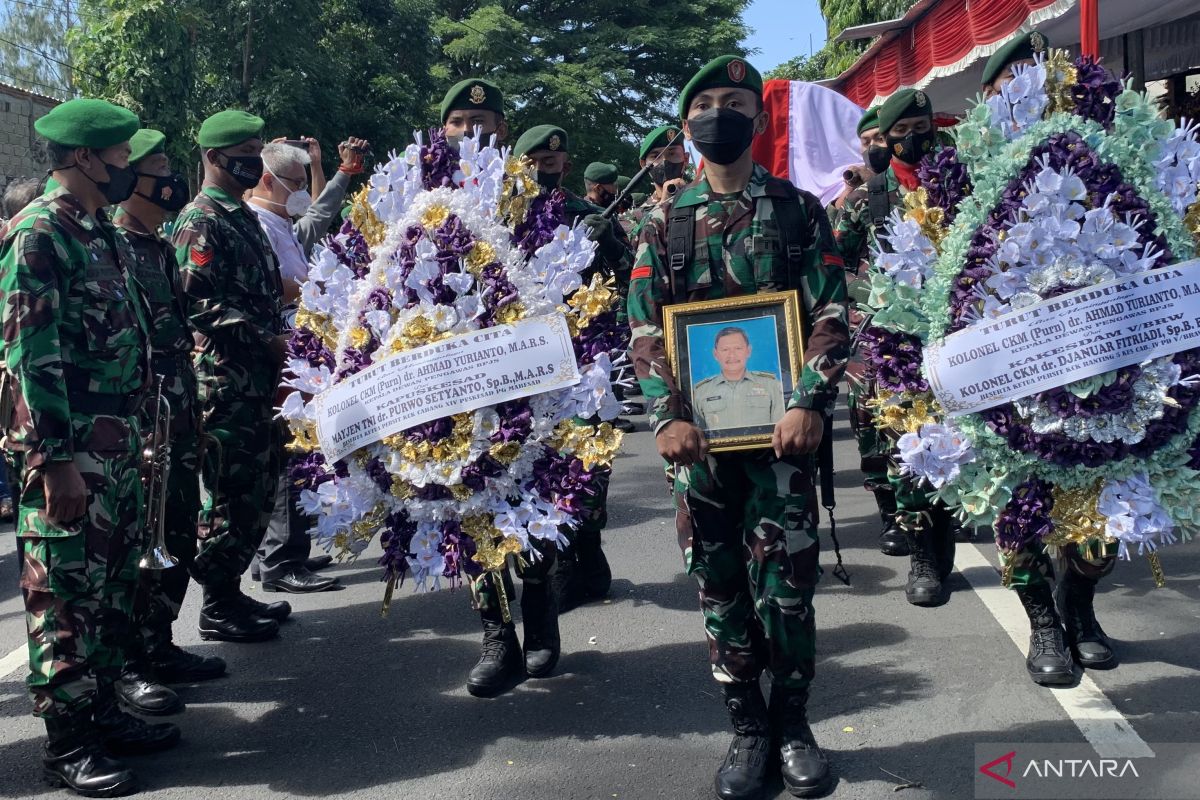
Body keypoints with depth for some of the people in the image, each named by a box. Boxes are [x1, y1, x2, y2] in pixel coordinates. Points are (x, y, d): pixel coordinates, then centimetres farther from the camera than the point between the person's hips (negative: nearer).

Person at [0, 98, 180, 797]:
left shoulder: (107, 234, 14)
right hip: (69, 446, -9)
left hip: (119, 440, 9)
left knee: (115, 584, 15)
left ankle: (103, 713, 27)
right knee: (67, 592, -1)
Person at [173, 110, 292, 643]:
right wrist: (267, 339, -18)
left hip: (257, 379, 9)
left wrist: (277, 346, 13)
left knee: (256, 491, 14)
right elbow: (200, 303, -20)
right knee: (231, 494, -4)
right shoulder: (200, 222, -11)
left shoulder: (244, 217, 18)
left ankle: (231, 592, 25)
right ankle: (218, 608, 7)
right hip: (225, 382, -9)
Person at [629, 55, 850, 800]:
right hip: (699, 429, 2)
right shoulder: (665, 222, 8)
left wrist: (811, 403, -15)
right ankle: (748, 728, 18)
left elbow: (832, 315, -2)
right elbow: (645, 327, 3)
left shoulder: (798, 209, 5)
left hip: (780, 422, -1)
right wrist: (668, 415, -9)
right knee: (720, 583, 6)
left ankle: (793, 722, 17)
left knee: (787, 578, 0)